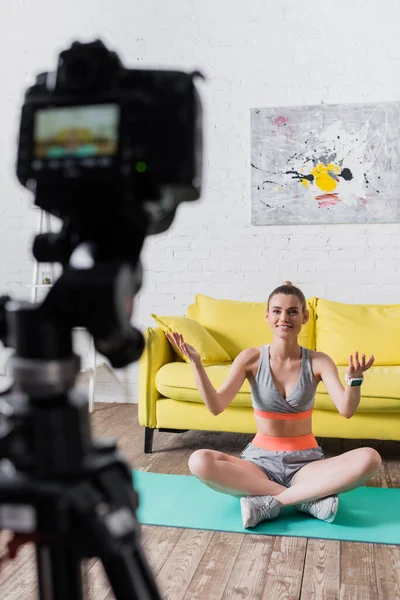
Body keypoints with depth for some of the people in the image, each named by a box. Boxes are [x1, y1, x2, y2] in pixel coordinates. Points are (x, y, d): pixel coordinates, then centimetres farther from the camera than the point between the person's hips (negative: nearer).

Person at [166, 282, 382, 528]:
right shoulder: (251, 358, -6)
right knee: (200, 461, -29)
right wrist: (196, 363, -28)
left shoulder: (318, 361, -5)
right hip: (260, 460, 0)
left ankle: (267, 502, -24)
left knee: (370, 459, -28)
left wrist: (354, 378, -39)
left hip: (306, 462, 0)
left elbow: (346, 410, -19)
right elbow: (216, 406, -15)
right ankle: (307, 497, -23)